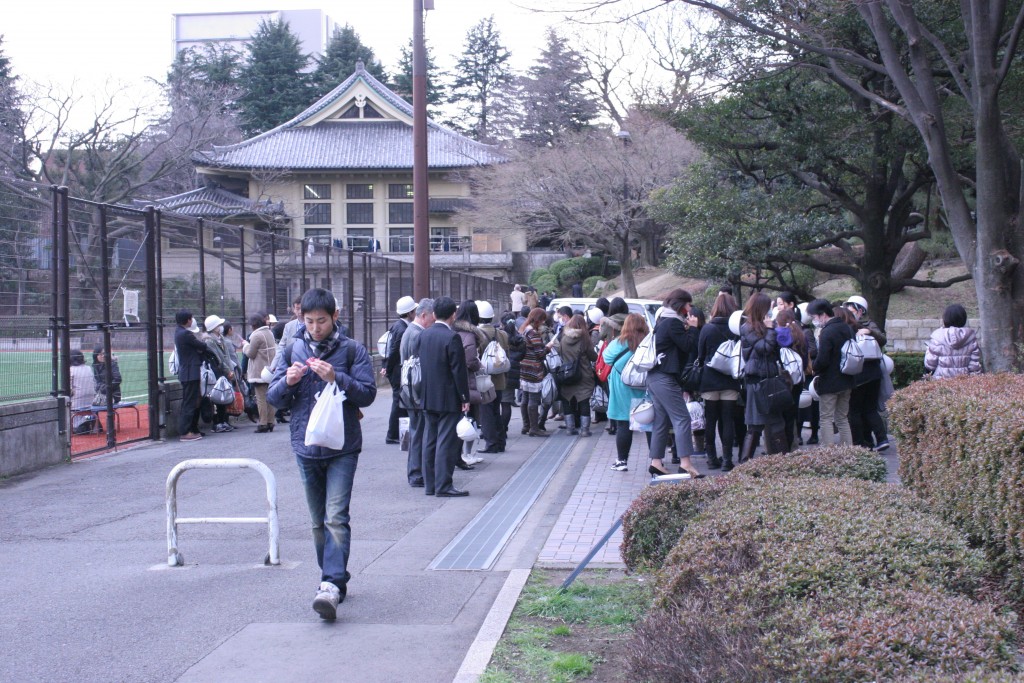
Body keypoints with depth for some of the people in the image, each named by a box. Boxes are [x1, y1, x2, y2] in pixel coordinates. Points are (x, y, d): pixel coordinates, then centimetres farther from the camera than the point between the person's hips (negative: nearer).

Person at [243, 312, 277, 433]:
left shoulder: (256, 335, -15)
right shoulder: (269, 333, 11)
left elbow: (250, 354, -11)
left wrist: (245, 345, 7)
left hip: (260, 372, -8)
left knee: (261, 398, -5)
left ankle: (263, 424, -5)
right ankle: (270, 422, 13)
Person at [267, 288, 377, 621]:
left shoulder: (352, 350, -3)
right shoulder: (294, 350, 8)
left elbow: (368, 393, -9)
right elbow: (274, 398, 8)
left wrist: (336, 378, -22)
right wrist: (288, 382, -13)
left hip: (342, 447, -4)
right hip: (306, 446, 4)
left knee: (336, 518, -15)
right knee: (319, 521, 12)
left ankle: (332, 585, -21)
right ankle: (334, 579, 24)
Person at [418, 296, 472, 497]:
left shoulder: (424, 335, 5)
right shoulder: (452, 337, -15)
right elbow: (459, 370, -15)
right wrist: (465, 398, -9)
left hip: (428, 397, 7)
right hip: (448, 398, -7)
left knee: (429, 441, 11)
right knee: (446, 442, -4)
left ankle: (430, 484, 16)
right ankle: (443, 486, -4)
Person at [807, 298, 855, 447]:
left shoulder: (827, 332, -19)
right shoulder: (847, 329, 8)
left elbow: (822, 360, -23)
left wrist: (814, 368, -4)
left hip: (829, 382, -8)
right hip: (846, 381, 8)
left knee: (826, 419, -2)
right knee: (843, 418, 15)